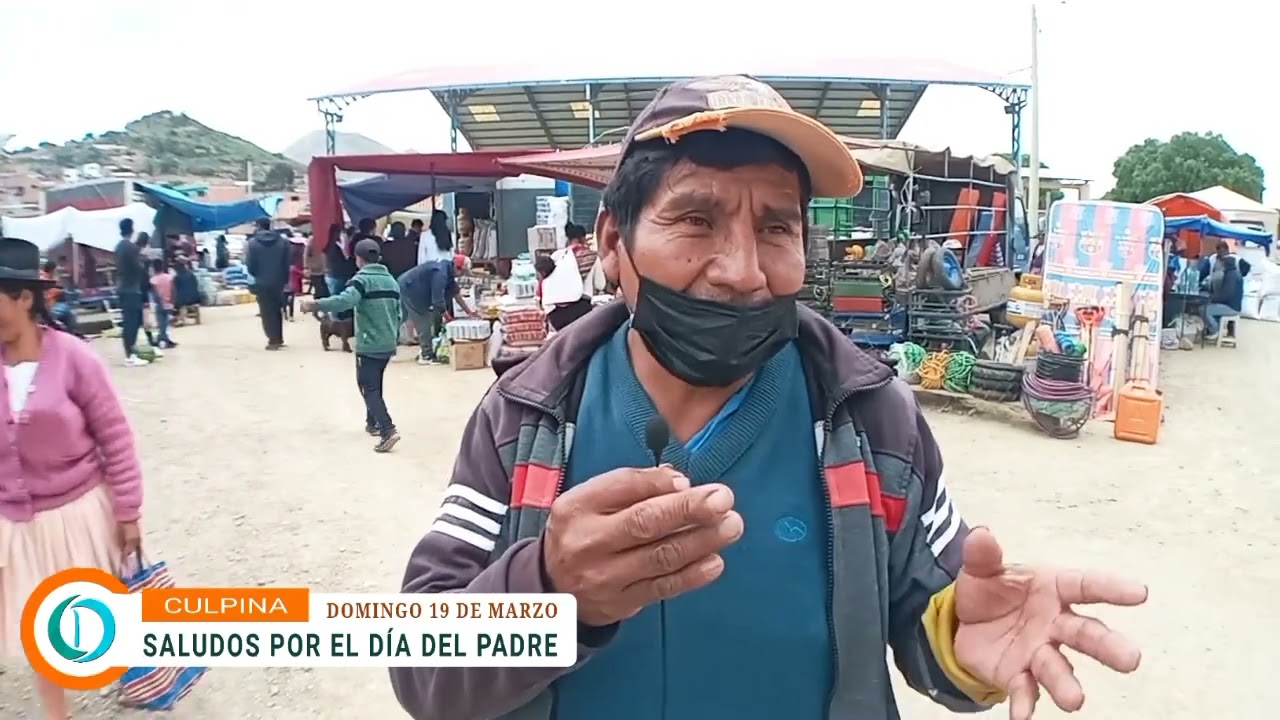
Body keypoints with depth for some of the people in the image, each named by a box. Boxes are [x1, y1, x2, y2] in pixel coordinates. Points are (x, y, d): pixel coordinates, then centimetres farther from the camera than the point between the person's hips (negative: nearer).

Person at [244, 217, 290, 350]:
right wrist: (285, 280, 9)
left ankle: (274, 340, -3)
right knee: (277, 310, 15)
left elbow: (249, 264, -7)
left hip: (262, 282, -3)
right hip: (278, 282, 3)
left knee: (267, 311, 1)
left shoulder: (253, 242, -8)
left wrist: (254, 276, 11)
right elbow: (286, 263, 2)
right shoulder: (283, 242, 2)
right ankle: (279, 338, 18)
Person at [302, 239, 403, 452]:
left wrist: (315, 304, -32)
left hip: (369, 345, -7)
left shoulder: (362, 280, -12)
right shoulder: (391, 281, 11)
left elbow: (345, 300, -31)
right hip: (387, 345, 7)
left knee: (369, 388, -4)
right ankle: (373, 422, 34)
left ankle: (388, 430, -17)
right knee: (374, 384, 24)